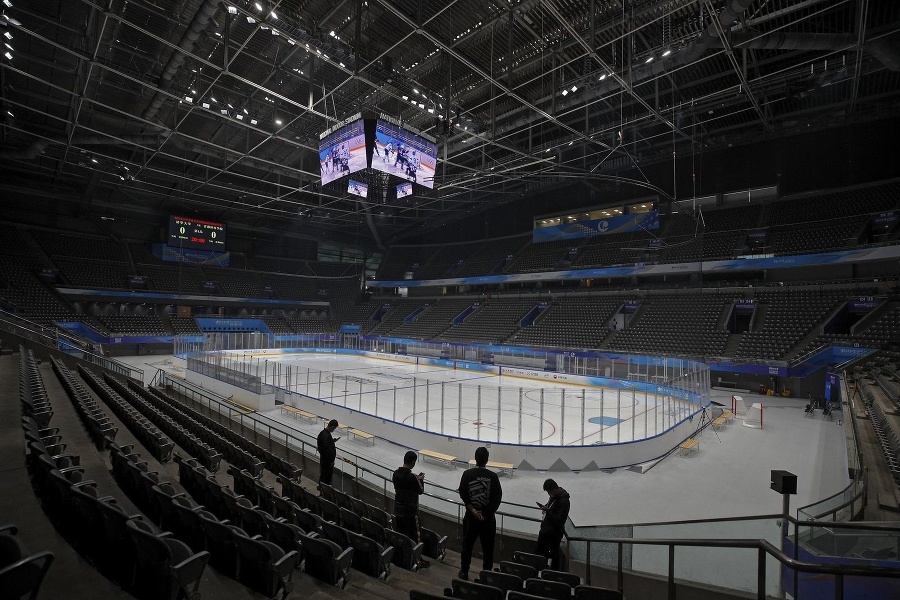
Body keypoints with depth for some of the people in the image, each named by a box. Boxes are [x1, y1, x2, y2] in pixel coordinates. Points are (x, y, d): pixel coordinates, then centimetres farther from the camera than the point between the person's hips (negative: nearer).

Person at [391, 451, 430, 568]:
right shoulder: (412, 477, -25)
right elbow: (421, 491, -13)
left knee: (399, 534, 20)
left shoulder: (396, 473, -6)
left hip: (398, 509, 6)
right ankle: (418, 560, 20)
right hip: (410, 511, -6)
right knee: (415, 535, 9)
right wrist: (421, 480, 4)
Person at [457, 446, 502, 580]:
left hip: (471, 515, 1)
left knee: (467, 544, 17)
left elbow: (463, 494, -9)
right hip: (488, 516, -1)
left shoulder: (467, 474, -9)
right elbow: (498, 496, -9)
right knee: (488, 546, 15)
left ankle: (464, 572, 28)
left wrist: (473, 510, -8)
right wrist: (489, 511, -3)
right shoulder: (493, 476, -11)